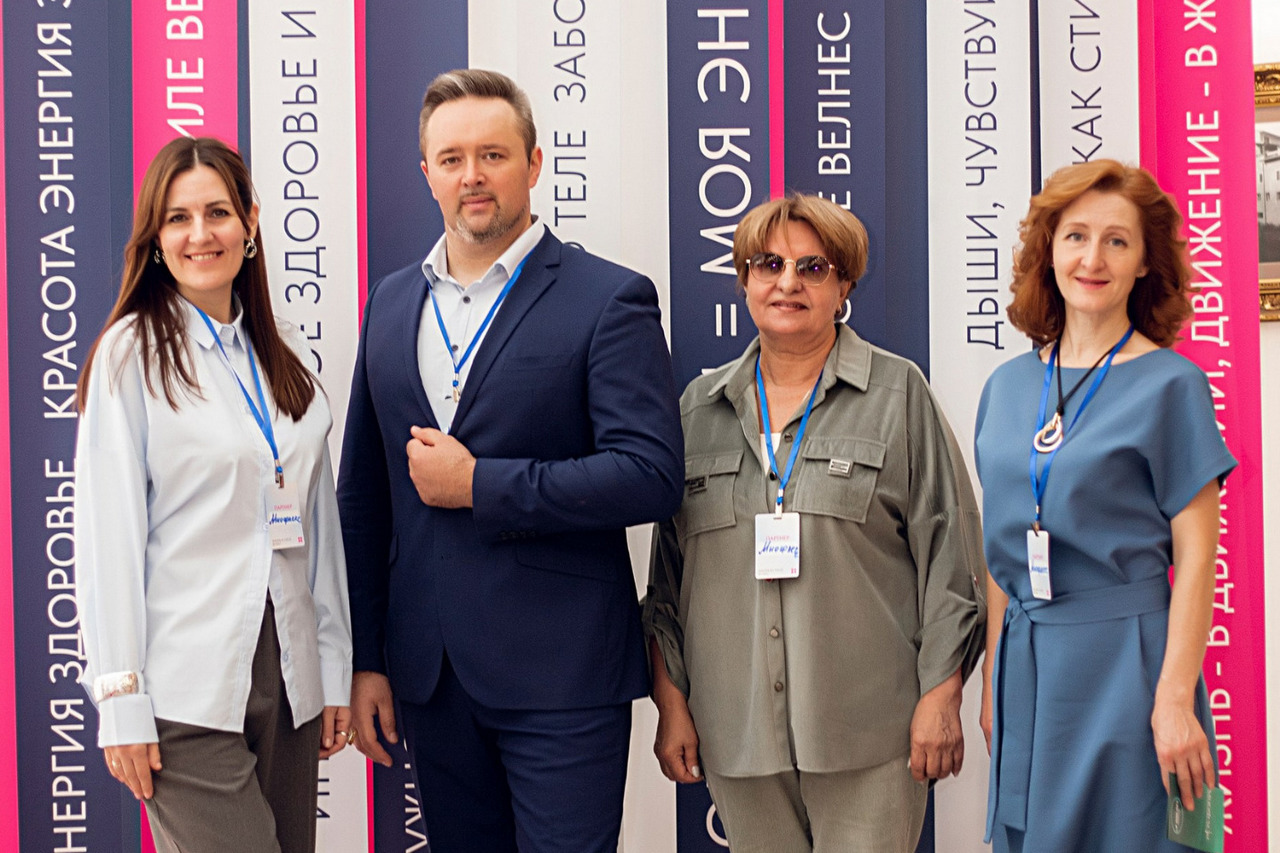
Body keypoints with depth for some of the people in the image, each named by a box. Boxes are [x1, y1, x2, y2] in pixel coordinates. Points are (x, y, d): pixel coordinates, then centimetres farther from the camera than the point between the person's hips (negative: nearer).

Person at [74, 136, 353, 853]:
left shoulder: (288, 355, 11)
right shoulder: (131, 352, -3)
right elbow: (109, 534, -7)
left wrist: (336, 670, 10)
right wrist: (122, 700, -10)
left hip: (289, 682, 5)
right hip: (187, 692, -5)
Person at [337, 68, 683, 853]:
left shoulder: (609, 300, -6)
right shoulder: (392, 303, 11)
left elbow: (651, 476, -16)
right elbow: (365, 494, 13)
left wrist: (478, 484, -15)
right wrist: (366, 659, 10)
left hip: (560, 677, -5)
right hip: (430, 672, 5)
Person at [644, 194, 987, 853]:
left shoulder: (898, 393, 3)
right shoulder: (700, 408, 12)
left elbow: (948, 551, 0)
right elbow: (669, 568, 14)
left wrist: (940, 697, -6)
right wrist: (671, 702, 9)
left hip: (867, 727, -3)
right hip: (738, 732, 3)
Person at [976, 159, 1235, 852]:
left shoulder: (1170, 385, -6)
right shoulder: (1008, 385, 7)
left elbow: (1195, 557, -9)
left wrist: (1174, 700, -15)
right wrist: (992, 680, 10)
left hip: (1123, 657, -4)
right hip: (1025, 661, 5)